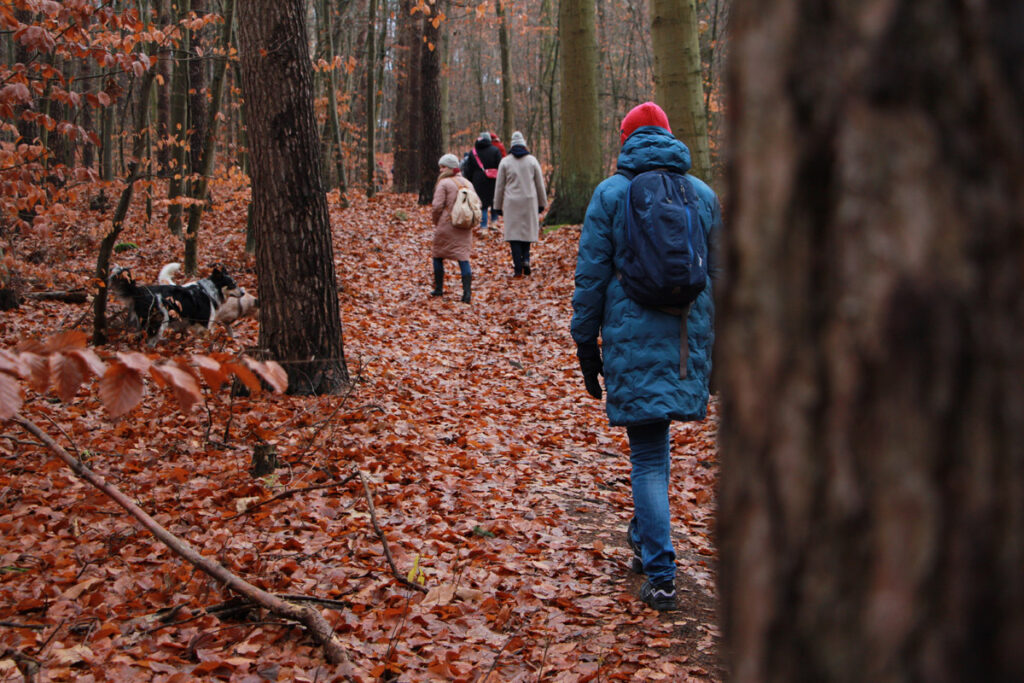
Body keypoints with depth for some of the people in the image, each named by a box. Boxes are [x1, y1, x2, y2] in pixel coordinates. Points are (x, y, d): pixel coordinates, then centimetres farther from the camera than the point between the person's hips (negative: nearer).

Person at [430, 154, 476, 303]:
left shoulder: (444, 183, -8)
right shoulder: (467, 183, 12)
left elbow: (437, 206, -12)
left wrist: (436, 222, 4)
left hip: (446, 225, -5)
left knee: (438, 257, 12)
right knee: (463, 258, 2)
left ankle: (438, 289, 19)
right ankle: (467, 292, -9)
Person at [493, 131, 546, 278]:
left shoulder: (505, 162, 1)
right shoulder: (532, 160, 3)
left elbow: (499, 186, 4)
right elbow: (540, 184, 8)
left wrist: (498, 206, 11)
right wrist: (542, 203, 17)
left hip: (511, 203, -1)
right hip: (529, 201, 1)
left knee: (514, 232, 1)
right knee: (527, 230, 16)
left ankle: (518, 269, -5)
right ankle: (525, 259, -3)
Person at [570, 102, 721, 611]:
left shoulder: (610, 195, -2)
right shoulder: (703, 195, 9)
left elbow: (591, 276, -2)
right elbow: (718, 275, 13)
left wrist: (586, 341, 5)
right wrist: (712, 344, 21)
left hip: (632, 342, -3)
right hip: (689, 339, 4)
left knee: (648, 455, -1)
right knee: (654, 444, 21)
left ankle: (660, 576, -3)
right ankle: (644, 539, 34)